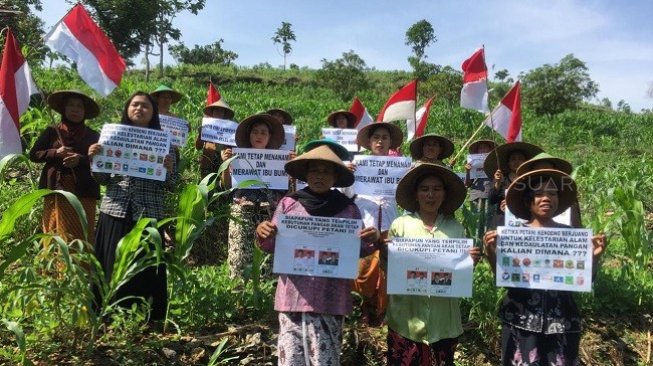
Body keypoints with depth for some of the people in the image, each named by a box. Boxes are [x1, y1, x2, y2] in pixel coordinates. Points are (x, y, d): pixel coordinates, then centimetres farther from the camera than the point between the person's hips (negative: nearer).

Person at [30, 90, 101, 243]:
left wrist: (81, 159, -15)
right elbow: (33, 154, 10)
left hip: (83, 192, -1)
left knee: (82, 236, -4)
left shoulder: (93, 136, 9)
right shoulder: (52, 131, 11)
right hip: (56, 190, 1)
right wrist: (55, 152, -7)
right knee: (55, 235, -1)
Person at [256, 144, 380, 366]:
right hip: (293, 296, 1)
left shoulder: (348, 209, 4)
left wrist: (372, 241, -11)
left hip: (330, 298, 0)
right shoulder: (288, 203, 5)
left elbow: (358, 251, 9)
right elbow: (272, 246, 10)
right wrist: (263, 235, -11)